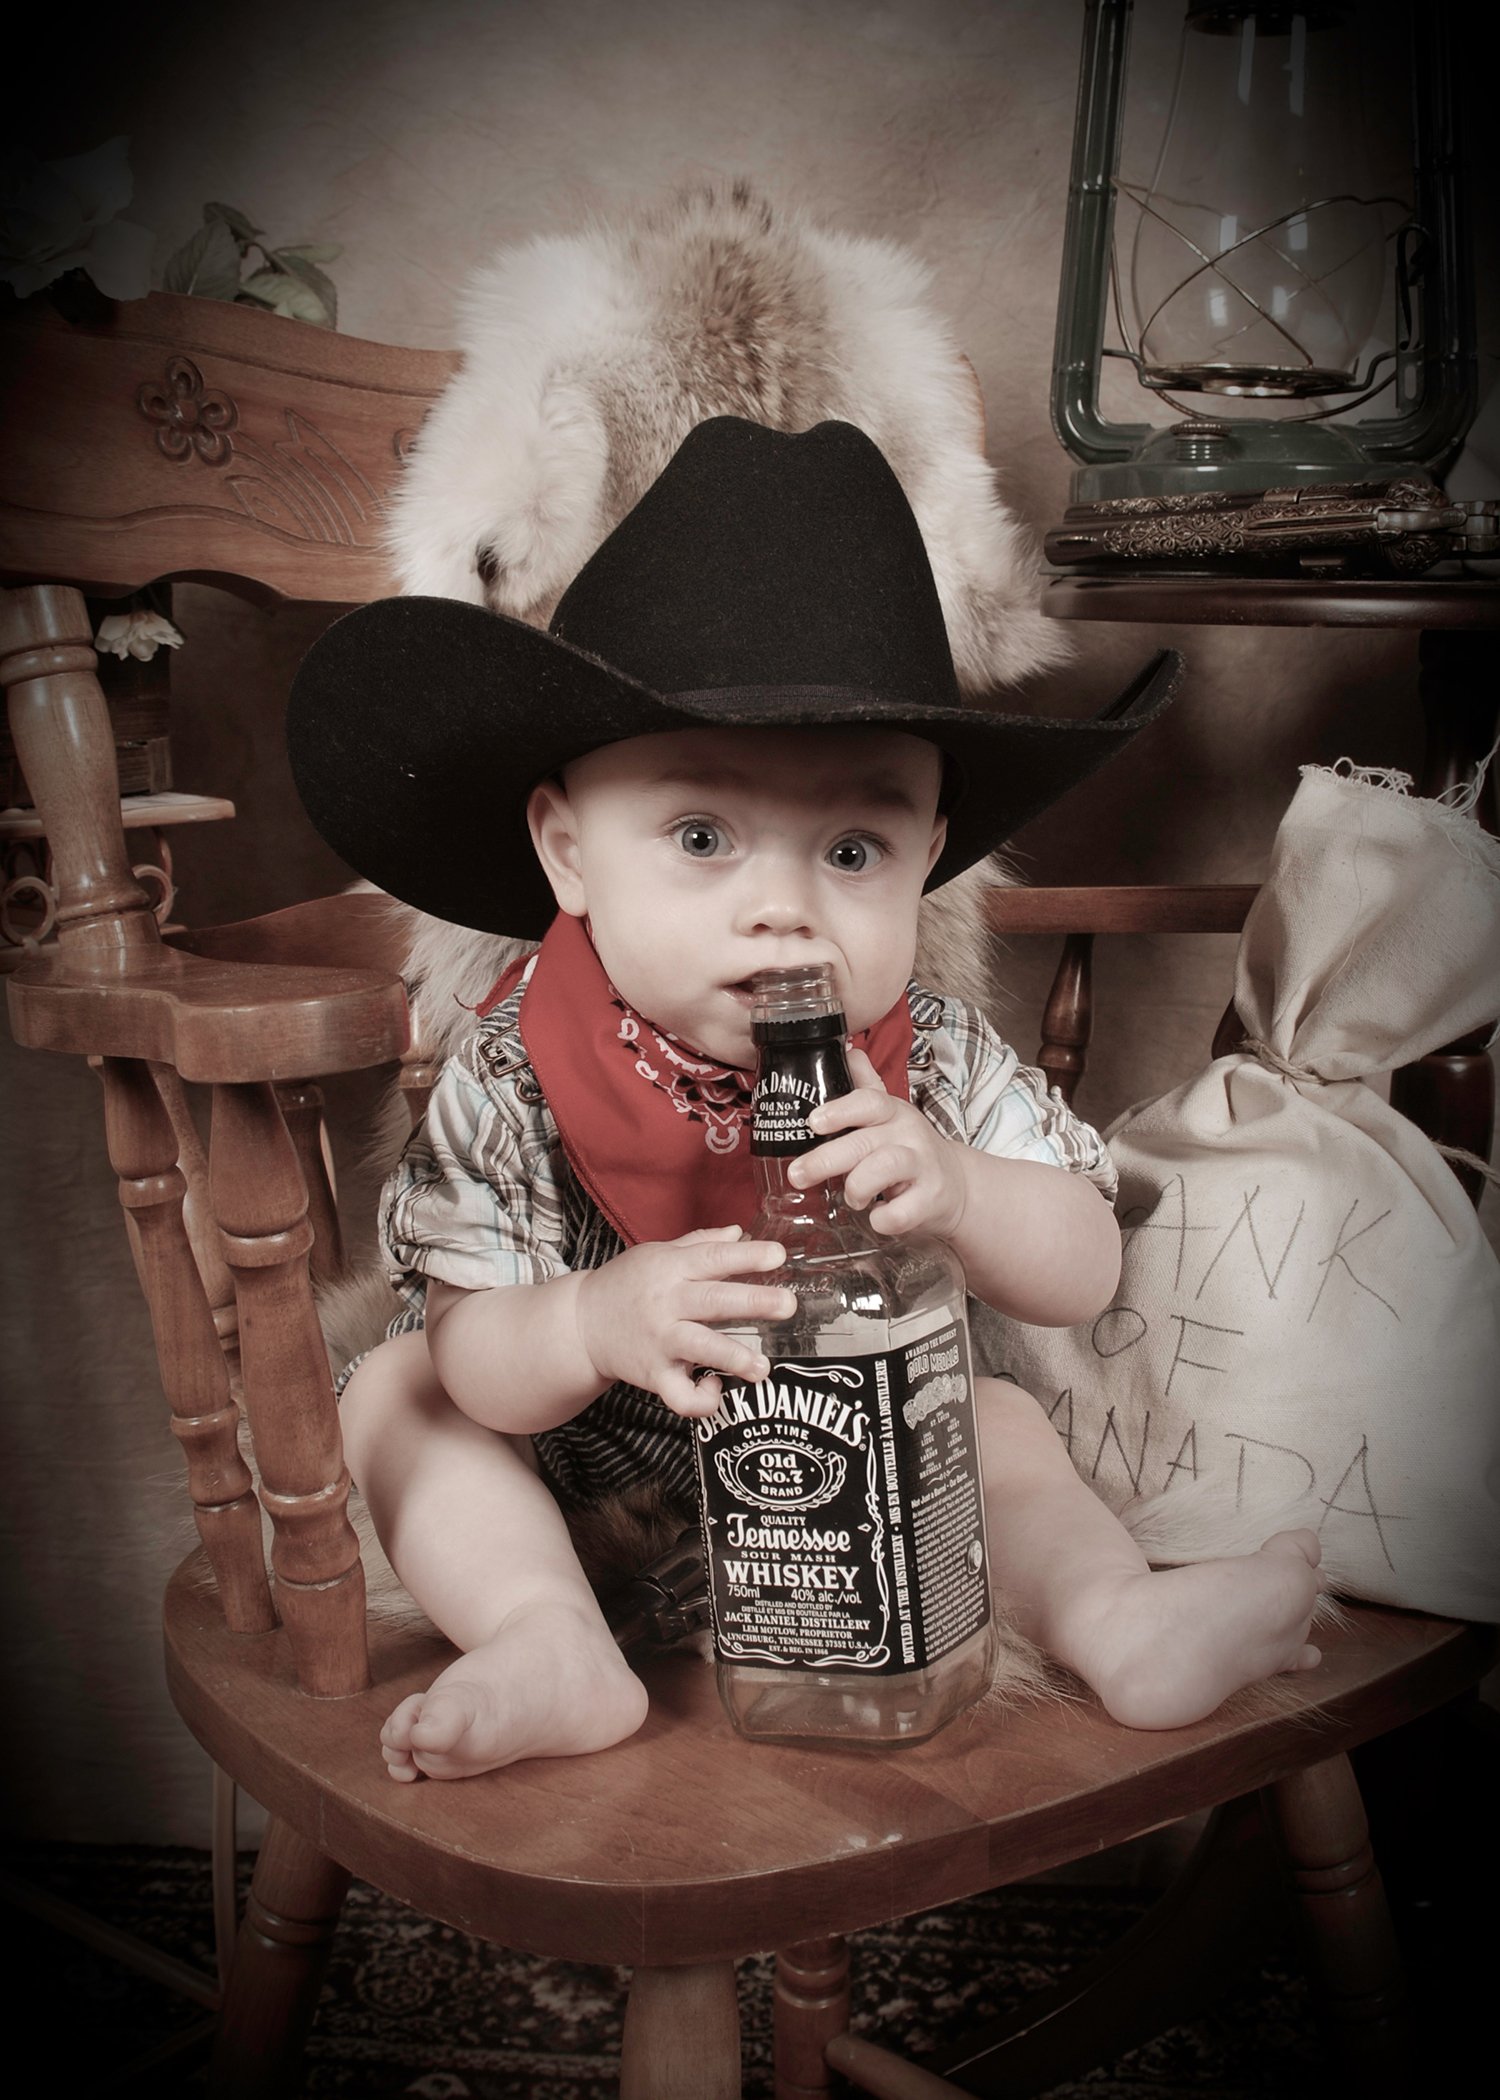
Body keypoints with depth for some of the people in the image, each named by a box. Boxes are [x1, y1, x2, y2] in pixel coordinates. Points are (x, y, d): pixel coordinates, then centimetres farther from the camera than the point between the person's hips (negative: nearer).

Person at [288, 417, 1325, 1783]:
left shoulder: (927, 1061, -19)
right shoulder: (520, 1081, -25)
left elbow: (1085, 1274, -16)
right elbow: (472, 1357, -23)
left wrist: (954, 1191, -38)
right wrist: (593, 1323, -47)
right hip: (592, 1481, 0)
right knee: (397, 1391, -15)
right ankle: (554, 1649, -25)